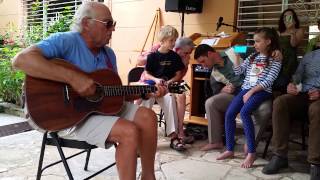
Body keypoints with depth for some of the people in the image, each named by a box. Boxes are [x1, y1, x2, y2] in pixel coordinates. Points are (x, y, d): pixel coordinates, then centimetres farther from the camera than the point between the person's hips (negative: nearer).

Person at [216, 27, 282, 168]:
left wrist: (251, 91, -18)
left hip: (262, 91, -6)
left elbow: (268, 81, -10)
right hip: (245, 89, 6)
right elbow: (238, 72, 15)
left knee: (244, 112, -31)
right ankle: (230, 150, -2)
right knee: (229, 113, -14)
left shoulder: (275, 60, 0)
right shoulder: (252, 57, 19)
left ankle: (251, 153, -23)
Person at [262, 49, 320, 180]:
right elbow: (297, 78, 18)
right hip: (303, 96, 3)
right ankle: (280, 155, -28)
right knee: (280, 102, -28)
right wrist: (291, 86, -6)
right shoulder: (309, 56, 23)